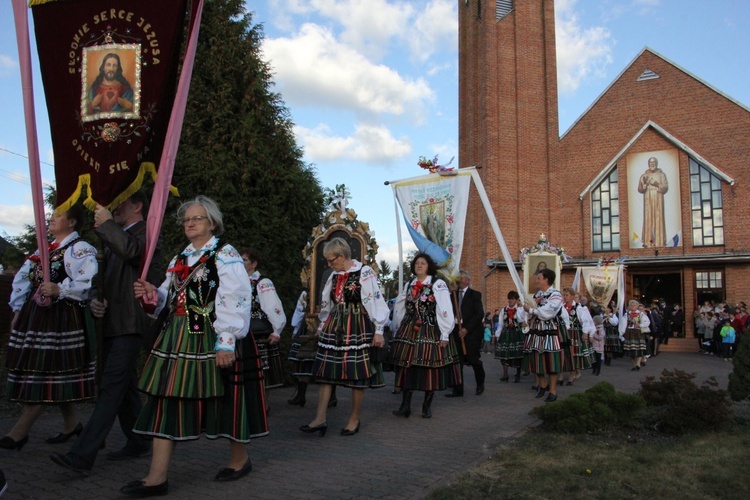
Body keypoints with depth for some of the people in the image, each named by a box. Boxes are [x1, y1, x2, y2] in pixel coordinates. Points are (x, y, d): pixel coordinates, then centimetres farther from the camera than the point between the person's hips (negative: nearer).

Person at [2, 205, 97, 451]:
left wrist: (60, 290, -30)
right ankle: (71, 423, 24)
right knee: (55, 376, 12)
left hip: (62, 318, -9)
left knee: (46, 374, -4)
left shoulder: (80, 250, -9)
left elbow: (88, 282, -23)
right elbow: (23, 278, 20)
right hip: (36, 315, 9)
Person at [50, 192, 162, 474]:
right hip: (112, 324, 10)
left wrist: (107, 223, -20)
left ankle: (82, 455, -13)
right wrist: (96, 302, 7)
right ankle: (138, 443, 25)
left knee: (111, 388, -11)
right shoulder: (114, 238, 21)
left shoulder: (145, 233, -6)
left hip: (130, 325, -10)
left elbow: (132, 251, -30)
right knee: (125, 387, 15)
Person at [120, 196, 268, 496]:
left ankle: (240, 458, 26)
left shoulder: (226, 256, -6)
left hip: (213, 341, -7)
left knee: (224, 400, 4)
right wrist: (152, 295, 1)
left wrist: (227, 343, -22)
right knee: (167, 401, 3)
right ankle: (157, 478, 9)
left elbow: (235, 302, -15)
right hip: (178, 341, 7)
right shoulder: (179, 259, 17)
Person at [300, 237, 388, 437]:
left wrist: (378, 331, -12)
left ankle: (354, 419, 15)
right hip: (334, 328, 7)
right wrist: (322, 326, 28)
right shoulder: (334, 276, 12)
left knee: (357, 375, 1)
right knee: (325, 372, 2)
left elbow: (375, 301, -11)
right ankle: (320, 419, 6)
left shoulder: (365, 273, -9)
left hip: (358, 328, -7)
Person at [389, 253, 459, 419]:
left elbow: (445, 310, -10)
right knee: (407, 366, 2)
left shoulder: (438, 284, -5)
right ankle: (405, 405, 8)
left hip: (431, 332, -4)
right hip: (409, 332, 5)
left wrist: (444, 335, -13)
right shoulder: (409, 285, 13)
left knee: (430, 368, 0)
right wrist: (399, 330, 16)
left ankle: (427, 406, 13)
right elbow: (399, 308, 19)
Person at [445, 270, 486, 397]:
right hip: (457, 331, 4)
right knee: (457, 361, 2)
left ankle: (480, 385, 24)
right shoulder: (453, 295, 13)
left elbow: (479, 314, -8)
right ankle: (458, 390, 8)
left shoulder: (475, 295, 0)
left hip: (471, 331, -4)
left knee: (473, 359, 0)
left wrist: (467, 328, -14)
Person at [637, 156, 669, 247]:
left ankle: (659, 241, 0)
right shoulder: (644, 176, 7)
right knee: (648, 219, -3)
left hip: (658, 200, -1)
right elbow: (640, 189, 2)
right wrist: (645, 184, -16)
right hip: (648, 201, 1)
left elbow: (666, 188, -2)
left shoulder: (661, 175, 3)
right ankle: (648, 241, -1)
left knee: (658, 219, -4)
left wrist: (657, 185, -16)